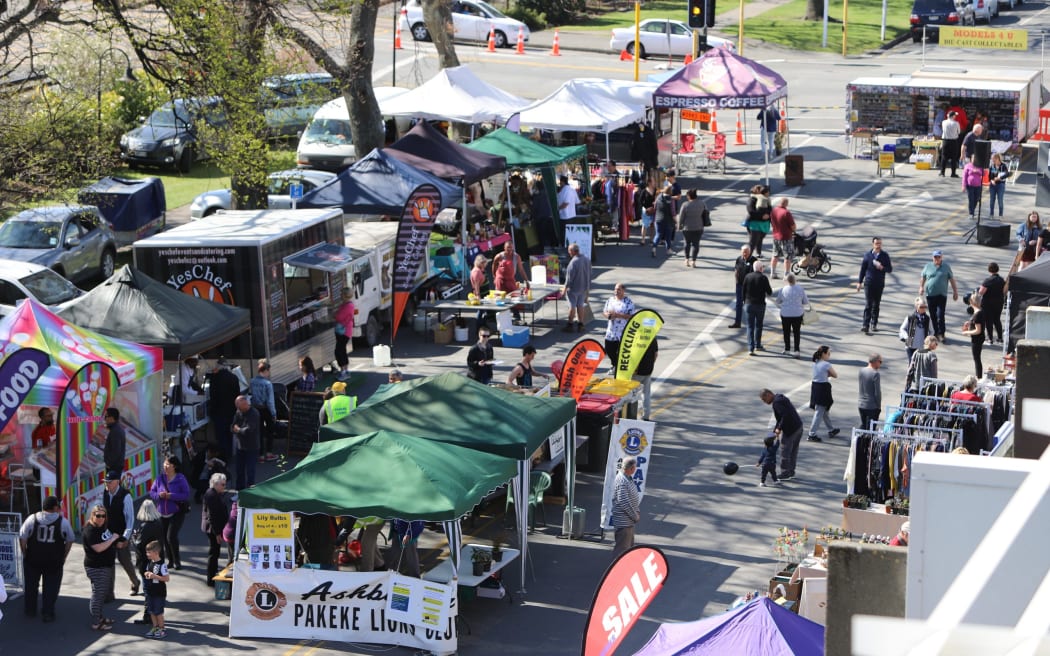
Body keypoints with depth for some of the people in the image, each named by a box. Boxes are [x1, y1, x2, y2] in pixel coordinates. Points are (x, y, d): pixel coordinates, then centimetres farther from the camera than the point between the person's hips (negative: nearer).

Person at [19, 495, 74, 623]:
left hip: (33, 559, 1)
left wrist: (25, 554, 7)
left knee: (31, 585, 18)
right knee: (51, 587, 9)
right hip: (54, 561, -1)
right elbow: (70, 541, 0)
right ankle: (47, 613, 8)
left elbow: (22, 538, -5)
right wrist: (63, 557, 10)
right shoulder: (63, 522, -6)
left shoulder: (32, 519, -6)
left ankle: (30, 611, 27)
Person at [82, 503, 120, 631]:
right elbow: (98, 548, -28)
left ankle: (99, 616, 34)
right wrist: (113, 539, -21)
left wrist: (117, 543, 12)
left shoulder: (103, 526, 8)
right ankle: (96, 623, 1)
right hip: (96, 567, -10)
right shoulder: (90, 531, -20)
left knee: (104, 592, 20)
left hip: (106, 565, 10)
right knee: (98, 593, -5)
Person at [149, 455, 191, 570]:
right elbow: (152, 492, 6)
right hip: (163, 513, 5)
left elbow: (186, 495, -15)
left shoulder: (180, 479, -10)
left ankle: (177, 560, 2)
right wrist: (159, 495, -15)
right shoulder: (160, 478, 3)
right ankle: (171, 560, 25)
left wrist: (171, 496, -22)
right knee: (165, 538, 9)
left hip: (177, 513, -5)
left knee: (171, 536, -15)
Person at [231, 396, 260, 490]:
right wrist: (239, 430, -15)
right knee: (239, 471, 16)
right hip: (240, 446, 7)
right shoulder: (238, 412, 3)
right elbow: (232, 428, 4)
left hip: (251, 448, -7)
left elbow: (249, 430, -24)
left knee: (250, 471, -6)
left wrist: (238, 429, -8)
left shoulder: (254, 414, -18)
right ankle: (240, 490, 29)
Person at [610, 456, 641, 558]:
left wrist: (637, 511, 8)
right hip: (623, 522, -11)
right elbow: (624, 503, -26)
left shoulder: (628, 478, 6)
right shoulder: (622, 482, -26)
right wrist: (635, 516, -16)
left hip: (629, 521, 11)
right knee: (621, 549, -2)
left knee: (629, 546, 21)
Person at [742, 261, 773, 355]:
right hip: (760, 304, -2)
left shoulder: (747, 277, -1)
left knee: (750, 326, 3)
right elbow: (769, 292, -6)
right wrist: (769, 292, 17)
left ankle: (750, 348, -6)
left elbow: (743, 291, 3)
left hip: (748, 304, 2)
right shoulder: (763, 278, -10)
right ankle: (757, 345, 25)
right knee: (758, 325, 16)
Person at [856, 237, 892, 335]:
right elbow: (863, 269, 5)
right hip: (869, 283, -2)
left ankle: (874, 324, 23)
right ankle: (865, 325, -13)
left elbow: (890, 269, 2)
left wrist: (882, 267, -18)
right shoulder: (867, 255, 0)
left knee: (876, 305, 10)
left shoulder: (885, 255, 2)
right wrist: (859, 282, 4)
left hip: (879, 284, 2)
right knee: (868, 304, -9)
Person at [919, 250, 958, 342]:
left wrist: (955, 291, 7)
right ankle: (936, 332, 20)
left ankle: (941, 334, -7)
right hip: (930, 294, 2)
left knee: (940, 315, -11)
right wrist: (921, 287, -1)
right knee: (933, 315, 8)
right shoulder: (928, 266, 7)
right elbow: (923, 278, 14)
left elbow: (951, 279, 8)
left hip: (941, 295, -2)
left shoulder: (946, 266, 4)